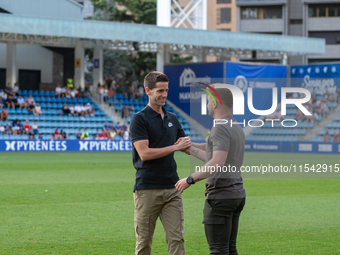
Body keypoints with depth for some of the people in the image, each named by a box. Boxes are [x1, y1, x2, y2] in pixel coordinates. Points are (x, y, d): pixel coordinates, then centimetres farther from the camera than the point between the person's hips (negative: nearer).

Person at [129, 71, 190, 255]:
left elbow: (187, 147, 24)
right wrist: (175, 147, -14)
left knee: (176, 238, -2)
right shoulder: (139, 119, -6)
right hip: (147, 189, -5)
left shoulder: (172, 119, 14)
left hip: (171, 188, 5)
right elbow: (144, 153, -16)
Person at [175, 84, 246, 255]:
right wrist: (190, 149, 37)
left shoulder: (221, 128, -16)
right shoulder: (237, 129, 16)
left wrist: (190, 180, -23)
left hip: (220, 197, -9)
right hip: (237, 194, 9)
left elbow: (218, 162, -28)